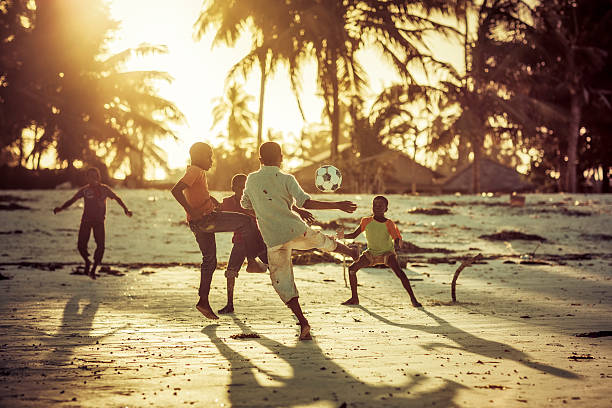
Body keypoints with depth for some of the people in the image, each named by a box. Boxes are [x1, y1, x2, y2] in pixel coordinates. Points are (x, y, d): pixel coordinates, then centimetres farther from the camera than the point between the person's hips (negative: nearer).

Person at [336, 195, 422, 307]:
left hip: (387, 253, -3)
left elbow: (397, 238, -17)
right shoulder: (366, 221, -8)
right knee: (352, 268, -10)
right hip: (371, 253, 4)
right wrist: (343, 236, -28)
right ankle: (354, 298, 3)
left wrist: (397, 244, -42)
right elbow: (354, 235, -8)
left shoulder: (389, 224, -15)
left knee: (399, 272, -26)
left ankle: (413, 299, -18)